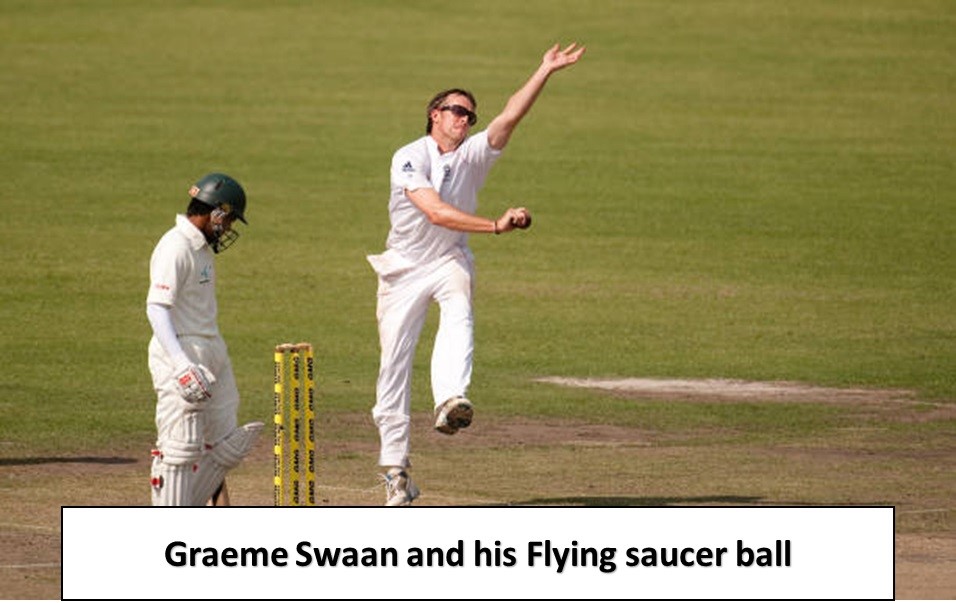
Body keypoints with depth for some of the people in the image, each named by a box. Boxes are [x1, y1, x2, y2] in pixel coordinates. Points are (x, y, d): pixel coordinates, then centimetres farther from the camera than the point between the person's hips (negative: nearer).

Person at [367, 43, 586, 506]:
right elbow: (436, 212, -26)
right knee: (394, 364, -2)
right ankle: (396, 472, 7)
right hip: (405, 267, -2)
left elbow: (510, 117, -14)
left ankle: (451, 401, -54)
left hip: (450, 262, 2)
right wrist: (496, 226, -32)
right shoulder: (409, 159, -13)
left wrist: (546, 72, -23)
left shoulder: (474, 154, -1)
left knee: (458, 312, -32)